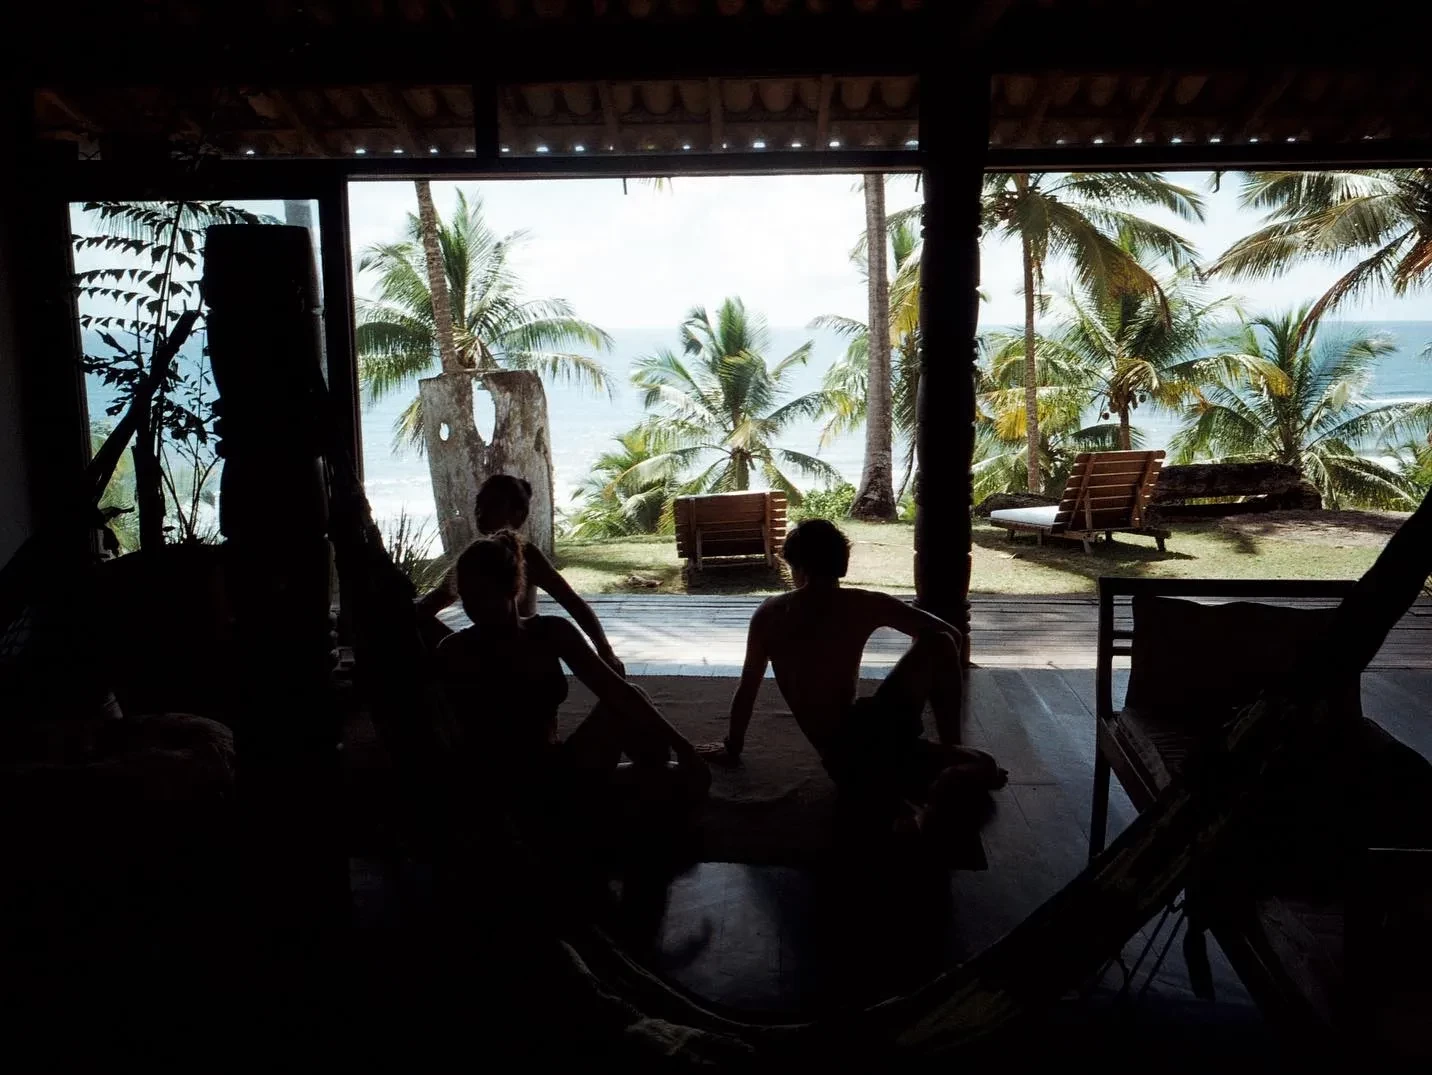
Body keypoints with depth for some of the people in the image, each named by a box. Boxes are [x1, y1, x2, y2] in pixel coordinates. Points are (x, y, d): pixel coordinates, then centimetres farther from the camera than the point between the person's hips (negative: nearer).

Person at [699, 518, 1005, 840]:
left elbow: (746, 691, 13)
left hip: (840, 758, 4)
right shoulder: (865, 604, -2)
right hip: (873, 734, -4)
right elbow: (949, 634, 2)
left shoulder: (769, 613, 6)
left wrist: (732, 750, 29)